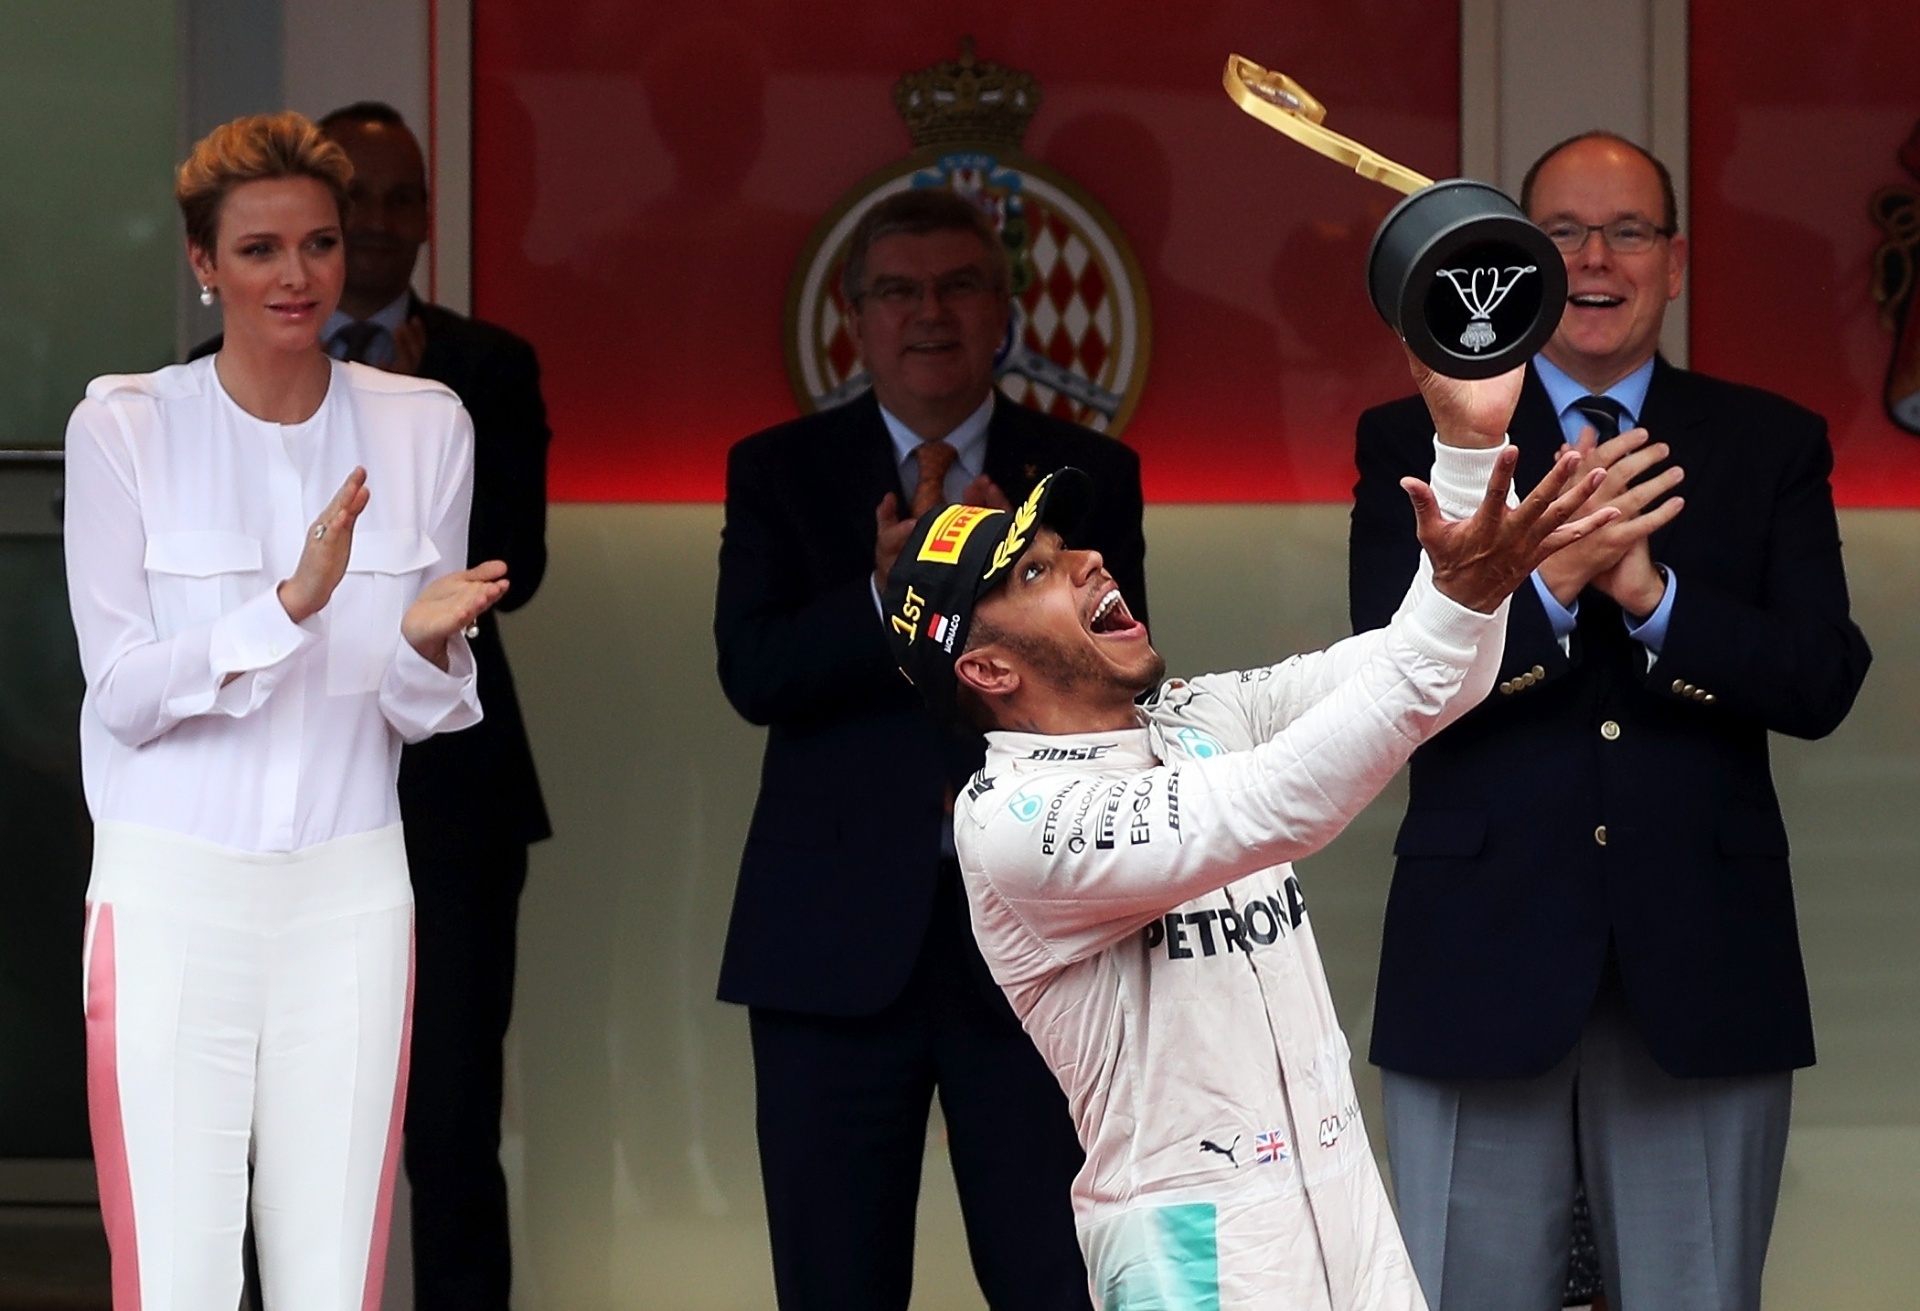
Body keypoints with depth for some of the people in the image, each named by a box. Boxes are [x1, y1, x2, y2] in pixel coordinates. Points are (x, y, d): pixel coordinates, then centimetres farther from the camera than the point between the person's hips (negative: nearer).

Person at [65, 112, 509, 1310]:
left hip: (350, 894, 3)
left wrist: (428, 643, -14)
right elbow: (123, 694, -7)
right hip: (173, 892, -2)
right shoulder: (125, 427, -1)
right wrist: (291, 604, -20)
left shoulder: (425, 427, 7)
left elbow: (424, 714, 9)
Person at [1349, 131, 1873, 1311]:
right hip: (1483, 964, -1)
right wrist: (1545, 580, -25)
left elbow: (1825, 682, -4)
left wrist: (1653, 596, -20)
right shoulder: (1416, 443, 5)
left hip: (1702, 975, 1)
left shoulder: (1771, 447, 8)